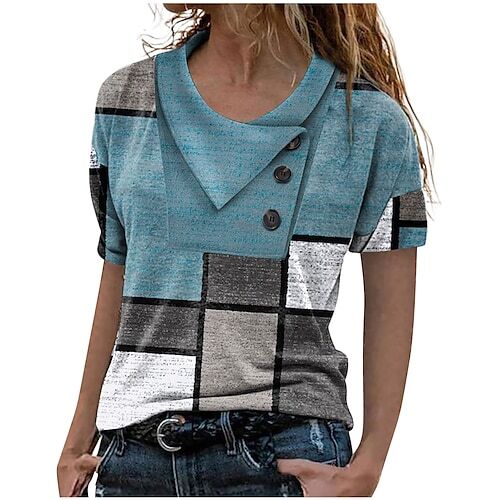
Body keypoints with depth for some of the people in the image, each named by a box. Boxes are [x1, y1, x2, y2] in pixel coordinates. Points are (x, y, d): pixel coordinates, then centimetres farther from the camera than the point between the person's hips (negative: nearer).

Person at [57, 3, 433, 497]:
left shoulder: (368, 118, -3)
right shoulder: (124, 99, 6)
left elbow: (390, 308, -1)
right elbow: (117, 281, 11)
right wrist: (79, 440, 11)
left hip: (287, 452, -3)